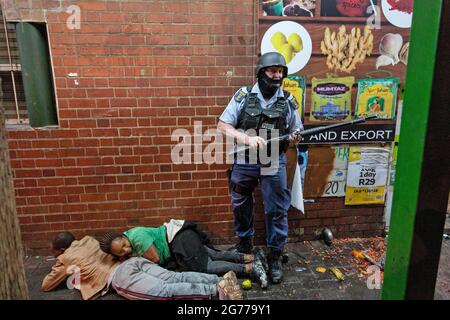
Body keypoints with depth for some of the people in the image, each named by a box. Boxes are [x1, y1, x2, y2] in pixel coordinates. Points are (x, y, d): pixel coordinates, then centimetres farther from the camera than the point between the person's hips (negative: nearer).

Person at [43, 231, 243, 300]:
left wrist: (62, 272, 45)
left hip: (120, 277, -7)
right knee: (177, 278, -8)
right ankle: (222, 279, -24)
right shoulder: (88, 241, 31)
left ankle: (216, 289, -37)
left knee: (165, 291, -22)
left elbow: (46, 286, 25)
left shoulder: (65, 259, 17)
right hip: (134, 262, 7)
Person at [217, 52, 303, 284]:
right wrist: (248, 138, -24)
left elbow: (296, 131, 8)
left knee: (277, 210, 5)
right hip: (244, 162, 0)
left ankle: (275, 256, 23)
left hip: (274, 163, 0)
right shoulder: (243, 96, -7)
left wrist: (295, 136, -17)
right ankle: (245, 243, 41)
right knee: (240, 206, 16)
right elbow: (222, 126, -9)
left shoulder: (288, 100, -1)